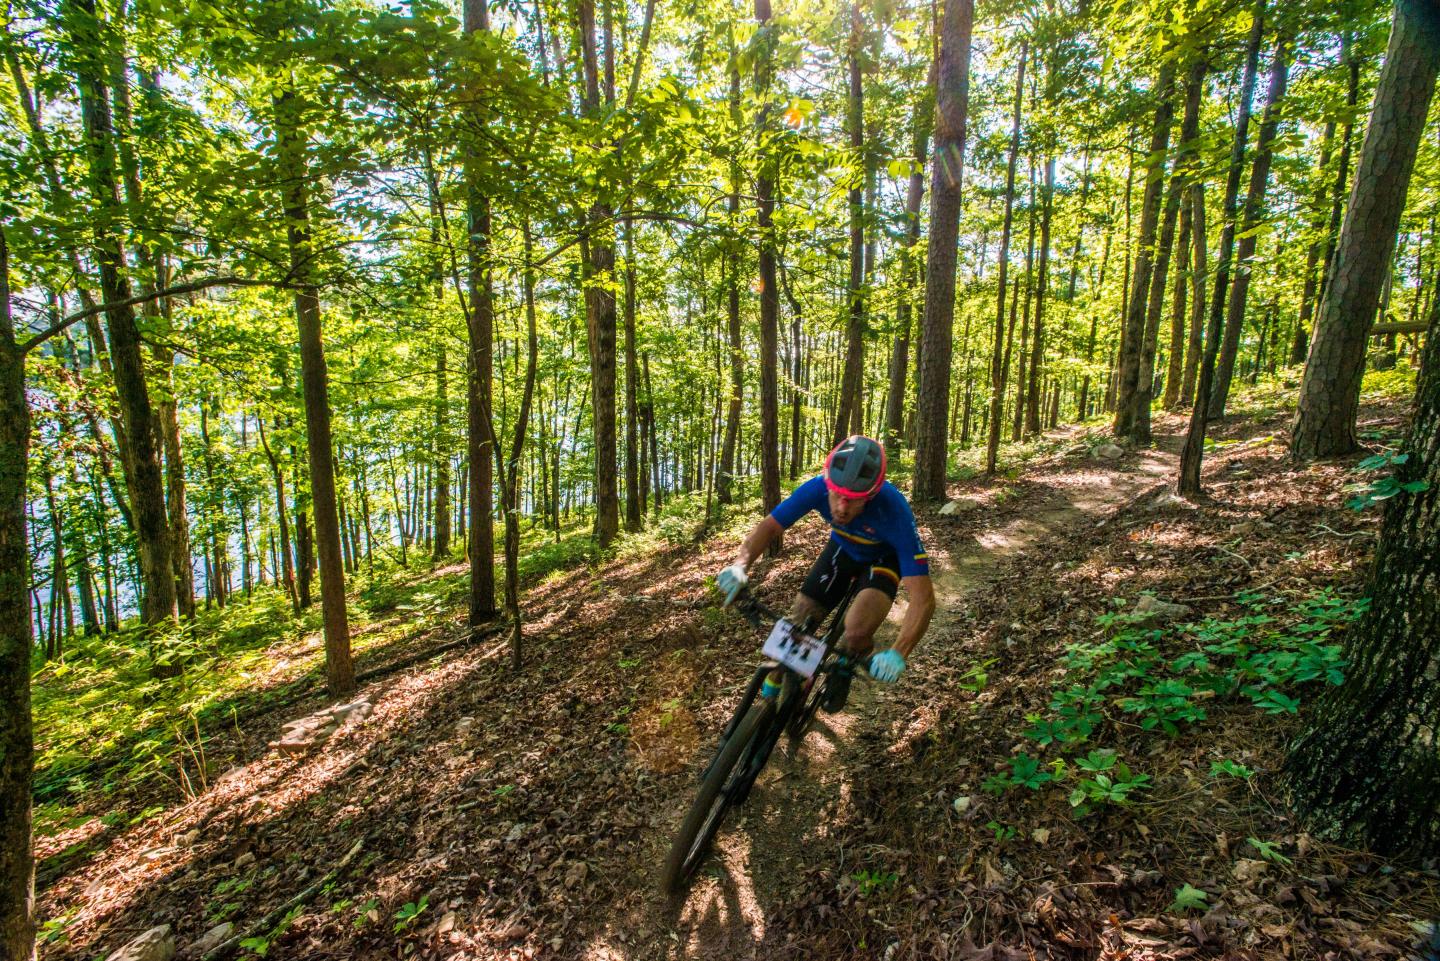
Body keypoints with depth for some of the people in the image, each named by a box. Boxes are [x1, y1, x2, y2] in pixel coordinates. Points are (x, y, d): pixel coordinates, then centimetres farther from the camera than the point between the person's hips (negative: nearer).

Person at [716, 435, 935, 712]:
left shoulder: (894, 512, -40)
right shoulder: (818, 488, -32)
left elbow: (923, 597, -39)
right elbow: (767, 527, -21)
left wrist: (898, 653, -51)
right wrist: (740, 566, -39)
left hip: (883, 557, -3)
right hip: (842, 547, 3)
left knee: (856, 633, -28)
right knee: (797, 624, -6)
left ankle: (844, 671, 8)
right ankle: (775, 689, 22)